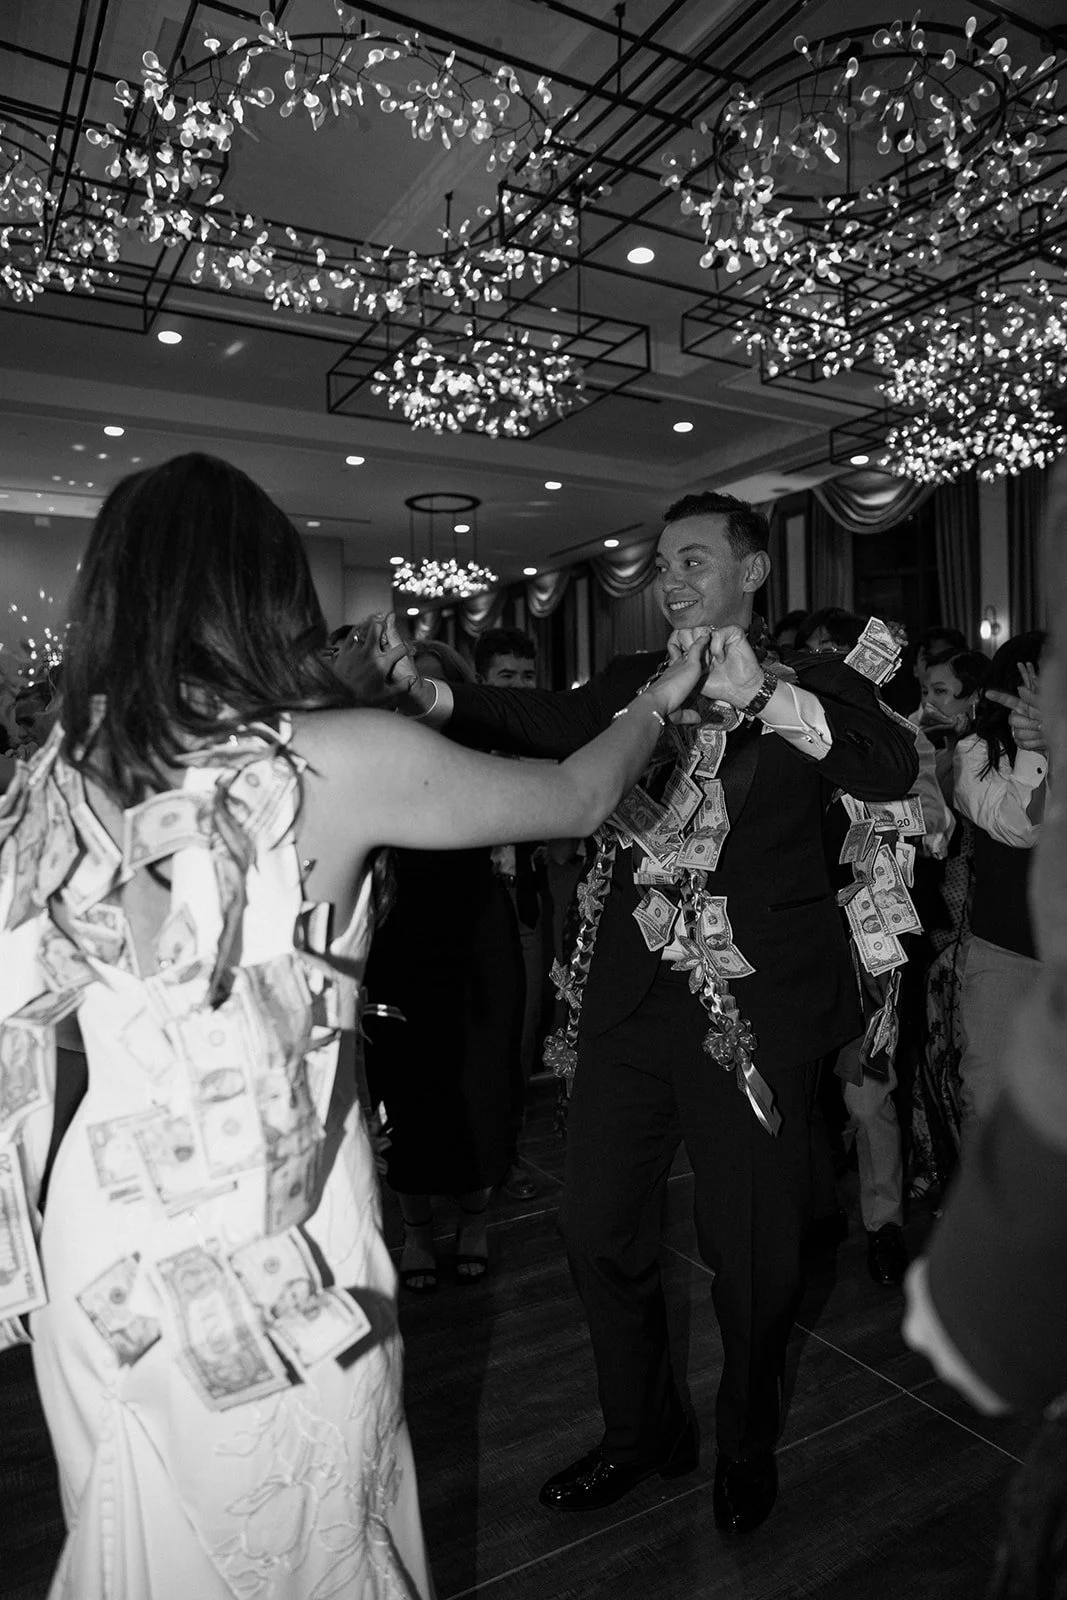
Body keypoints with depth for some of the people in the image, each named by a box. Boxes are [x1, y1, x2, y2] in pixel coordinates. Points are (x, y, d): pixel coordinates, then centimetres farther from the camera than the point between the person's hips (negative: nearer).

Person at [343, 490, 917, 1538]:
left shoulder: (812, 687, 1)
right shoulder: (628, 684, 8)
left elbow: (894, 769, -17)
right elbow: (538, 723, -10)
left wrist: (764, 697, -29)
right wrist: (424, 693, -28)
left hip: (752, 1007, -3)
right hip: (630, 1000, 3)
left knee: (751, 1251, 13)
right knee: (599, 1232, 14)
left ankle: (746, 1447, 43)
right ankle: (641, 1433, 41)